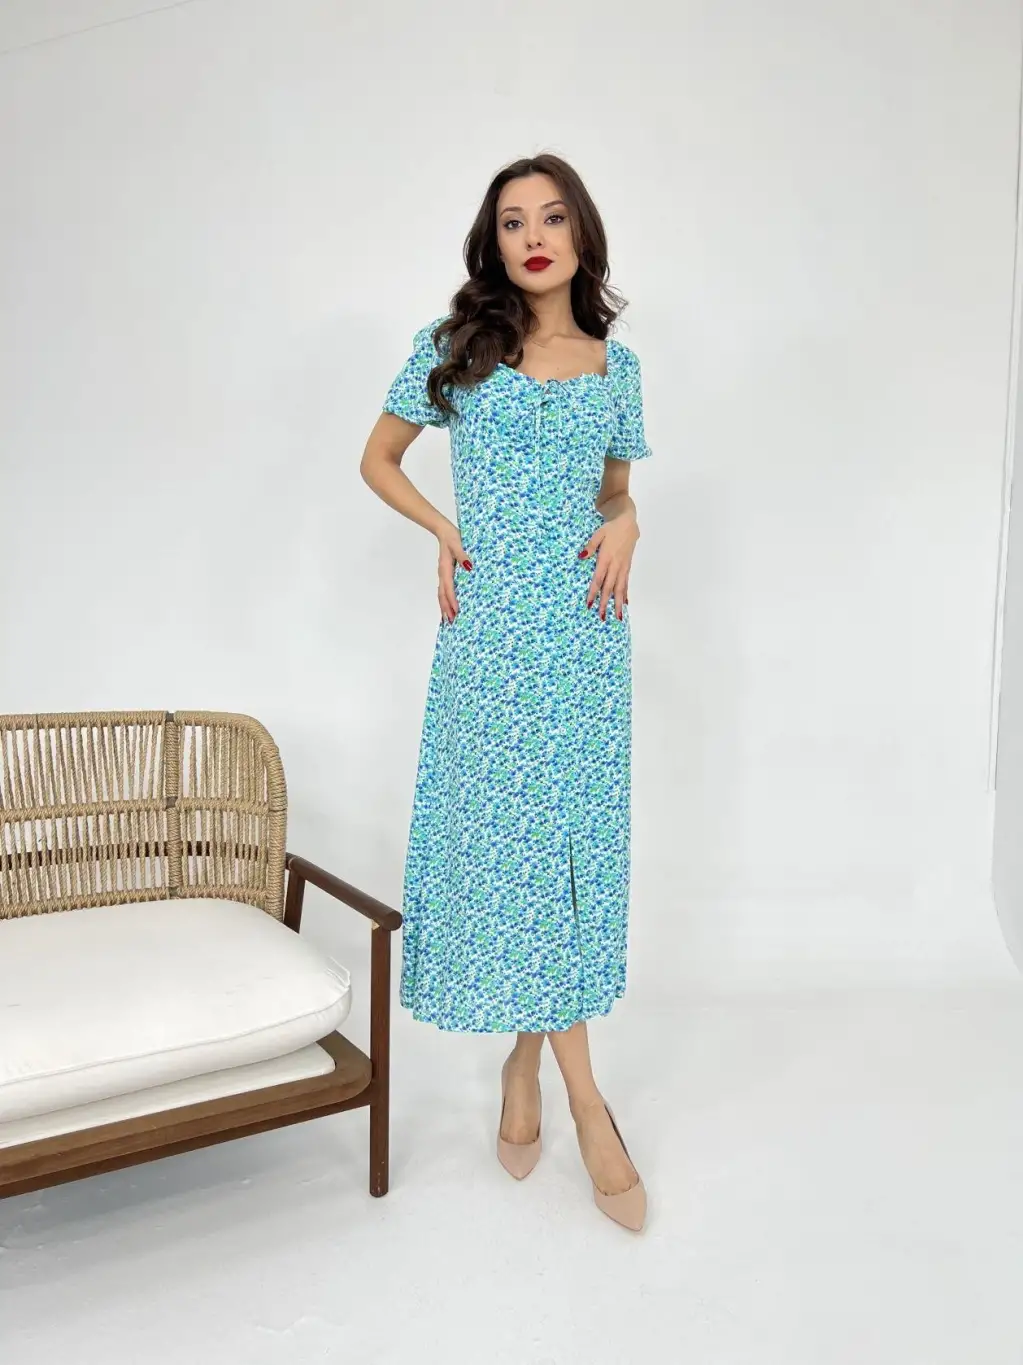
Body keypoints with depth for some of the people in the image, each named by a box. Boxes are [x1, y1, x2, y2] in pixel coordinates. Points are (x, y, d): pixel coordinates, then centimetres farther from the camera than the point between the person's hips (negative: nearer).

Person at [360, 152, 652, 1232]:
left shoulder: (615, 364, 12)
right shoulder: (457, 345, 5)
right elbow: (378, 460, 12)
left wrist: (624, 528, 0)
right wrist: (445, 530, -3)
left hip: (586, 622, 3)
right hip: (492, 619, -2)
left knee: (570, 831, 4)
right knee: (511, 828, -3)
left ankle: (527, 1063, 22)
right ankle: (584, 1097, 9)